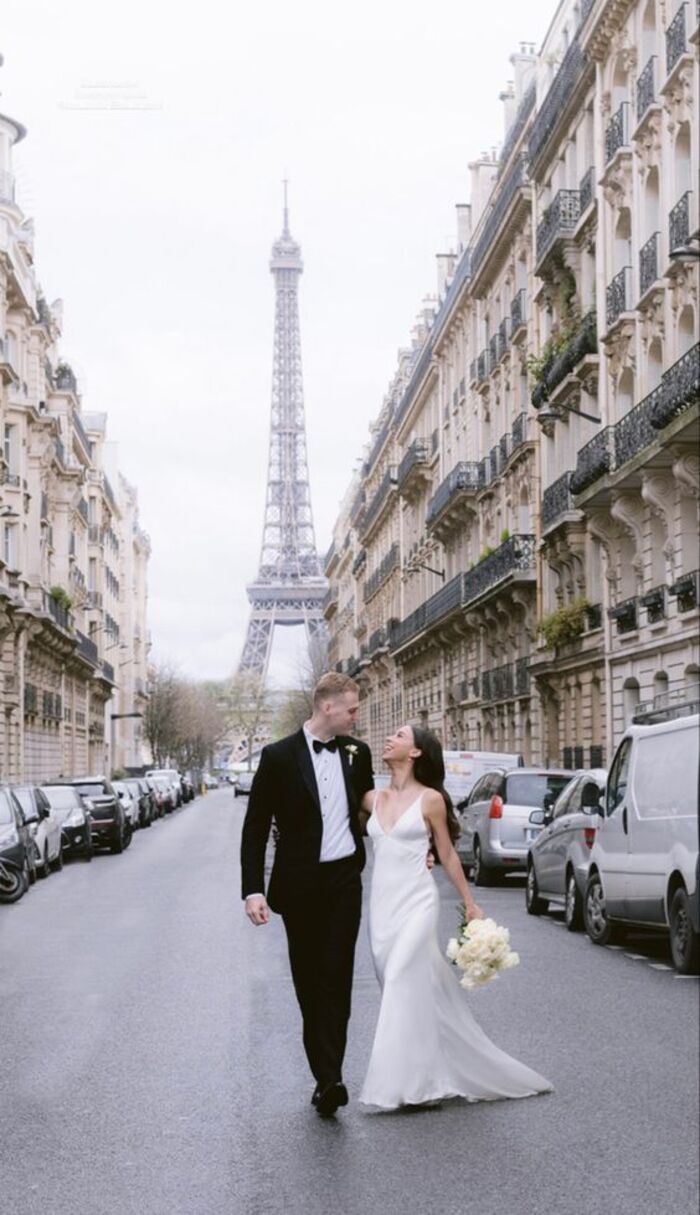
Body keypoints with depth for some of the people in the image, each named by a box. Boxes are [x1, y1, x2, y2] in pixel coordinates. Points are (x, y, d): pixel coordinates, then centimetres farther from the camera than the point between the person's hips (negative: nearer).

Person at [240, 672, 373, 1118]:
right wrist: (253, 890, -12)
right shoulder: (279, 756, -6)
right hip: (300, 884, -1)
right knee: (309, 983, 6)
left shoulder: (358, 753, 5)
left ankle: (329, 1078, -11)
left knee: (336, 979, -7)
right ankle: (327, 1077, 17)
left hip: (344, 880, 2)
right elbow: (256, 828, -5)